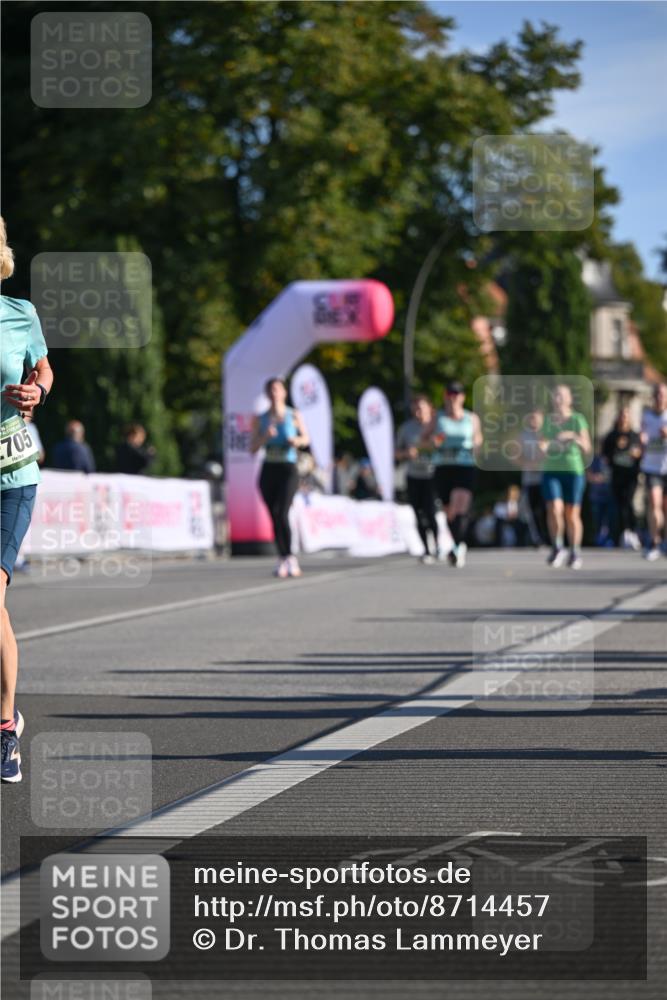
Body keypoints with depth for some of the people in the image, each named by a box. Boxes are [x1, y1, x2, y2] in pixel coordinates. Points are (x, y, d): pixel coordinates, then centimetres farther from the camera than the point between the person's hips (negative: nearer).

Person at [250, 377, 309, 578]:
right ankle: (283, 559, 13)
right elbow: (253, 448, 2)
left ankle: (290, 557, -10)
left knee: (282, 514, -19)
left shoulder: (294, 415, 2)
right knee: (274, 516, 3)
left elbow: (306, 439, 13)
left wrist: (297, 441, -10)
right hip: (268, 471, 3)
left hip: (288, 470, -3)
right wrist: (265, 437, -17)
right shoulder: (260, 419, 6)